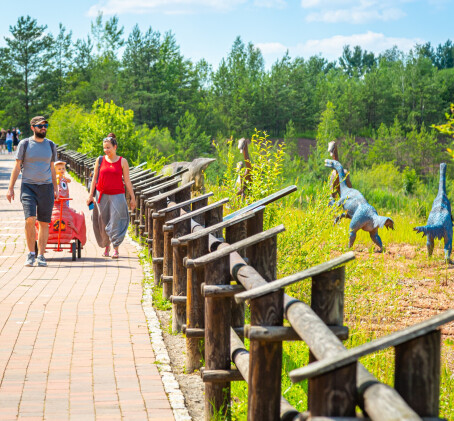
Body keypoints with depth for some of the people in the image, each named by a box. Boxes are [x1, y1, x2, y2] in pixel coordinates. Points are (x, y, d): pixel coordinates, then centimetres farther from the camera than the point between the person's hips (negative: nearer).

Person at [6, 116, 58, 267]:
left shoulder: (51, 145, 10)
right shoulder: (24, 144, 1)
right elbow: (17, 167, 2)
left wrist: (55, 189, 14)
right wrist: (10, 188, -3)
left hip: (46, 187, 3)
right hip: (28, 186, -3)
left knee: (44, 223, 1)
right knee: (30, 219, -17)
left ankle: (41, 256, 9)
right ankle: (31, 254, -4)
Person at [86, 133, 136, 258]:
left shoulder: (122, 161, 1)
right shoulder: (100, 160, 5)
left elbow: (127, 181, 4)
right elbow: (95, 178, 10)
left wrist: (132, 198, 3)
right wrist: (91, 195, 7)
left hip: (117, 195, -2)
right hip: (102, 195, 2)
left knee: (115, 221, -7)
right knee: (103, 222, 6)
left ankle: (116, 249, -3)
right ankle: (106, 247, 21)